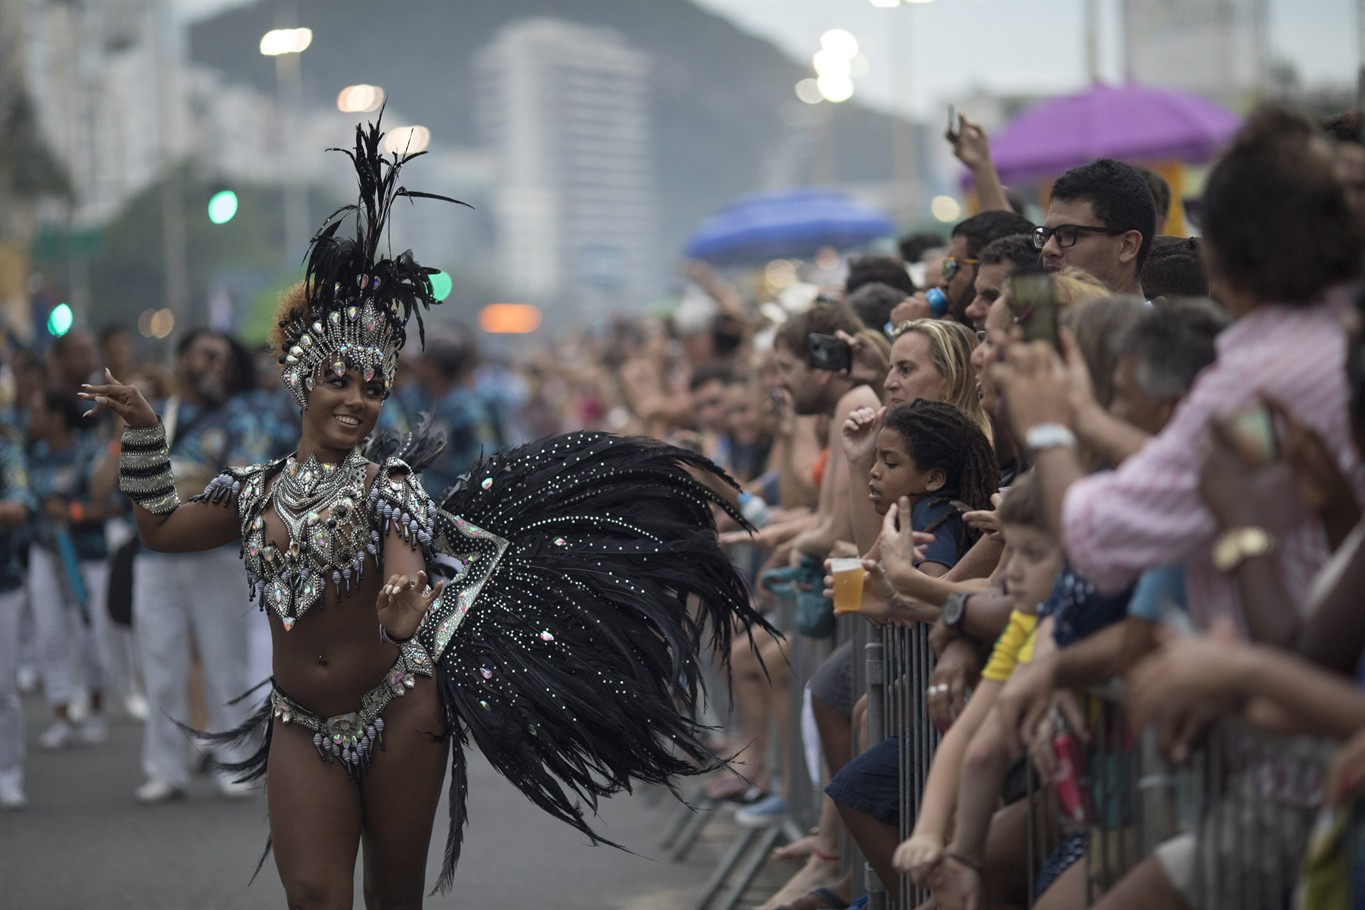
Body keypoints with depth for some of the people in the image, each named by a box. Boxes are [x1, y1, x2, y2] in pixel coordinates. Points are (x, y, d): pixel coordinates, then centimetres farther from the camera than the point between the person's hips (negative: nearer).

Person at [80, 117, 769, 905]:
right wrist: (145, 431, 12)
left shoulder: (390, 489, -6)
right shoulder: (258, 491, 6)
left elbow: (405, 584, -21)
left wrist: (404, 615, -44)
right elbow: (161, 527, 17)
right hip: (301, 724, 2)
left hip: (396, 710, -2)